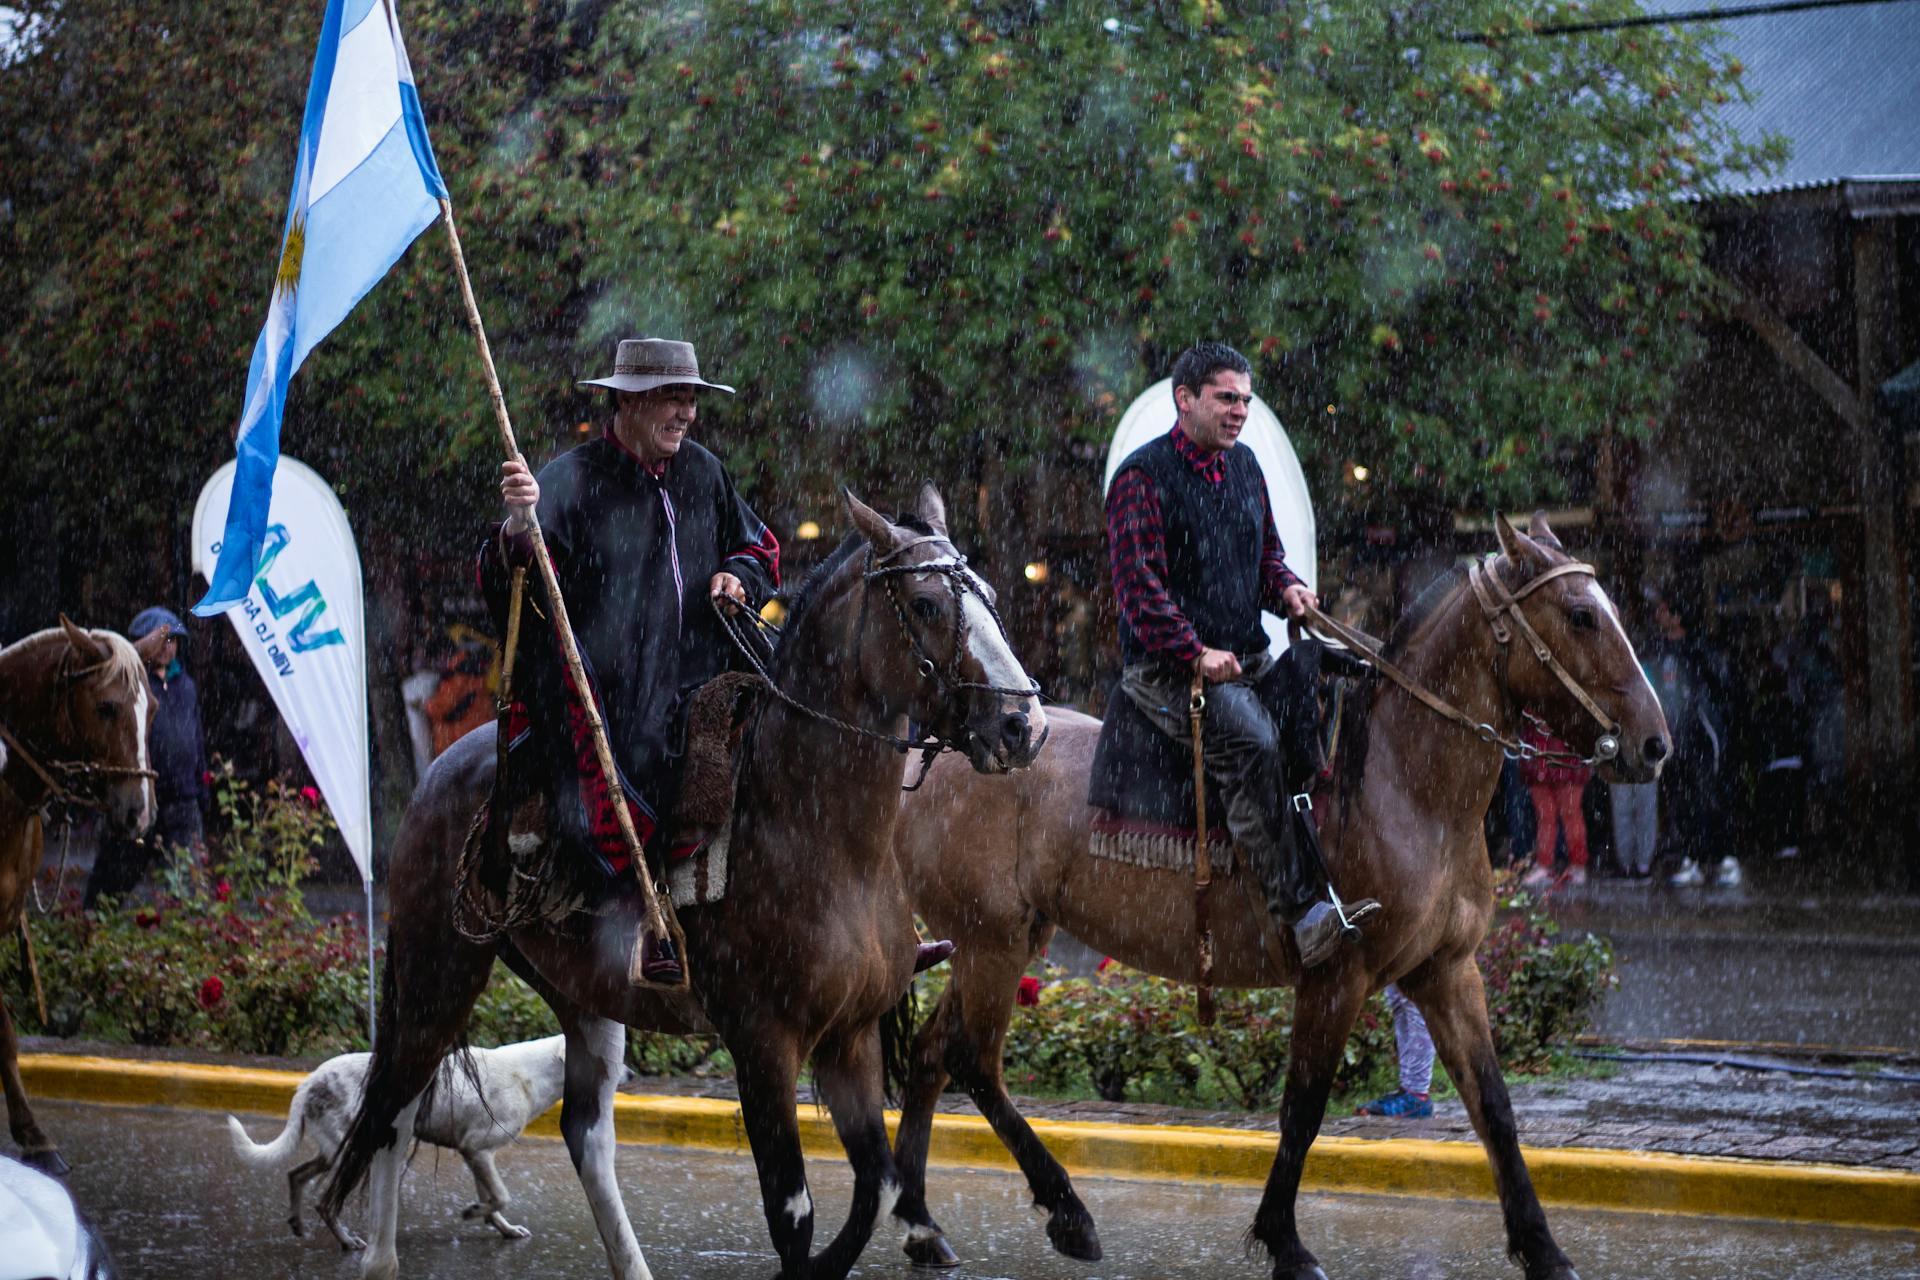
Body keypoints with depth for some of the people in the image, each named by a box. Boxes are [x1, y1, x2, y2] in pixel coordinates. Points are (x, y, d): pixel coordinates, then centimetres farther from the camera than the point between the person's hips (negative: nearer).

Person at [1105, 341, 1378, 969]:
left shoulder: (1244, 467, 16)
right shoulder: (1142, 476, -6)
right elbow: (1139, 586, -12)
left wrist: (1286, 587, 5)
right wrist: (1196, 653, -20)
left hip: (1247, 656, 8)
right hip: (1166, 665, -8)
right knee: (1250, 739, -32)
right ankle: (1304, 914, -38)